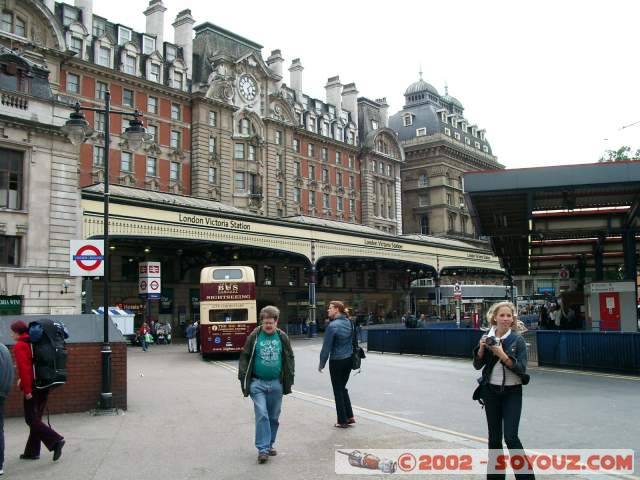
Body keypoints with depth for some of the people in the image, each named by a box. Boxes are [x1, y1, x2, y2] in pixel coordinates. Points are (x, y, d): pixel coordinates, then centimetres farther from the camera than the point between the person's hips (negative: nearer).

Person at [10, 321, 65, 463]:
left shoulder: (20, 346, -10)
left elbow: (24, 368, -18)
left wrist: (27, 390, -18)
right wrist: (23, 380, 23)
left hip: (32, 387, -8)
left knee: (31, 419, -4)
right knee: (36, 418, 13)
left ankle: (56, 440, -17)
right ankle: (32, 451, 18)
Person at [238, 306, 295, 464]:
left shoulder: (282, 337, 2)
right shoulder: (254, 336, -4)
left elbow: (289, 359, 8)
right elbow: (244, 358, 0)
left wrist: (288, 381, 4)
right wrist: (244, 379, -5)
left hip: (276, 384, 2)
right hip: (257, 383, -2)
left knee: (274, 417, 10)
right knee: (262, 415, -9)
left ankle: (269, 445, 26)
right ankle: (263, 449, -4)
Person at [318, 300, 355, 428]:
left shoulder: (333, 326, -19)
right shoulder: (349, 323, 3)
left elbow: (326, 346, -16)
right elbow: (352, 341, 9)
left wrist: (321, 363, -6)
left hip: (337, 361, -7)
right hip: (349, 359, 7)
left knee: (338, 390, 6)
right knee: (343, 388, 21)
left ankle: (342, 421, 12)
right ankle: (350, 416, 21)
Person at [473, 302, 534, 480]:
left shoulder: (517, 340, -7)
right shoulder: (487, 337, 1)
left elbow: (521, 368, -12)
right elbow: (477, 365, 4)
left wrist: (502, 355, -23)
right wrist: (481, 348, -13)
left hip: (512, 392, -3)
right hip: (491, 391, 3)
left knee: (510, 437, -9)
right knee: (494, 437, 10)